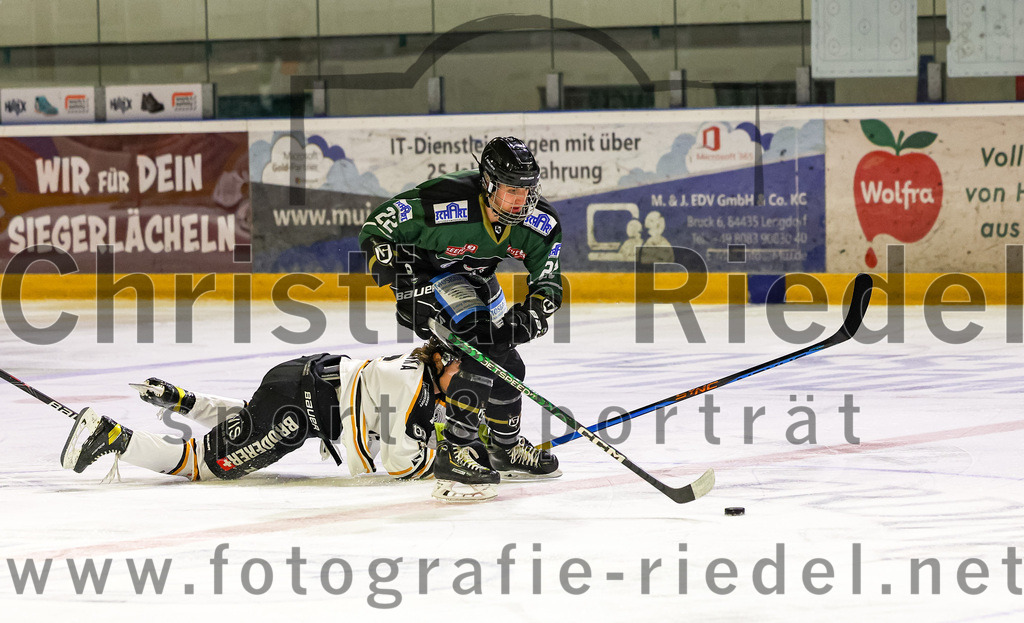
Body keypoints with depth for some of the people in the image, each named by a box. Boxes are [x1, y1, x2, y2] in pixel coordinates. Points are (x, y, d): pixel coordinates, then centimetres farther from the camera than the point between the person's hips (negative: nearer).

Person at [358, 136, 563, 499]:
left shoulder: (539, 222, -18)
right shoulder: (446, 203, -37)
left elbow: (548, 279, -7)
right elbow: (376, 228, -27)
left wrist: (533, 312, -28)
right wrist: (405, 287, -31)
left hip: (476, 279, 8)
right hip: (424, 274, -8)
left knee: (507, 365, 13)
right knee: (481, 347, -26)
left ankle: (506, 448, 39)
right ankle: (452, 454, -25)